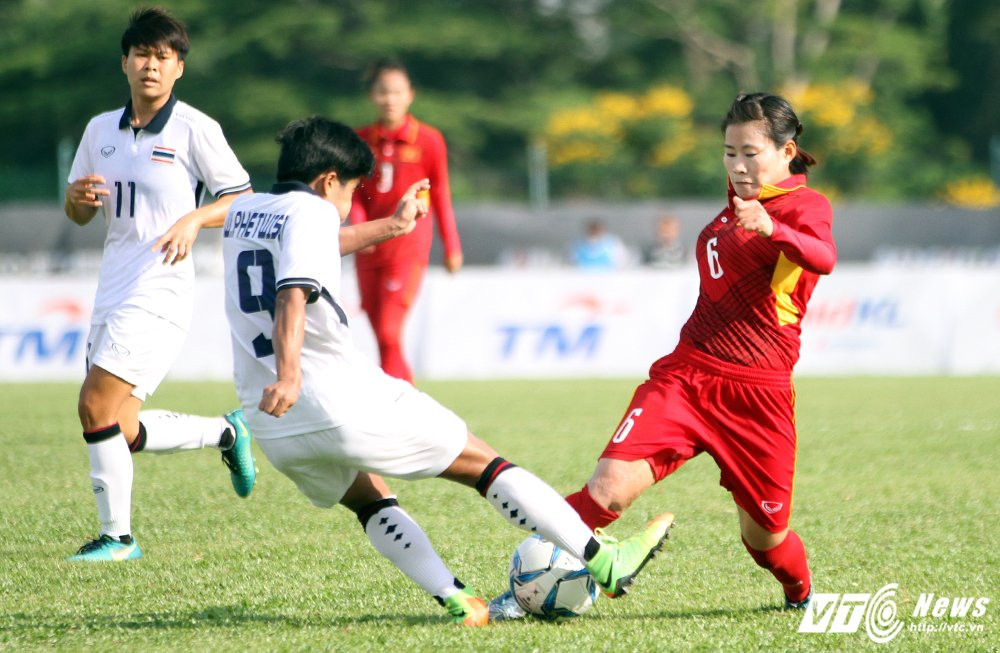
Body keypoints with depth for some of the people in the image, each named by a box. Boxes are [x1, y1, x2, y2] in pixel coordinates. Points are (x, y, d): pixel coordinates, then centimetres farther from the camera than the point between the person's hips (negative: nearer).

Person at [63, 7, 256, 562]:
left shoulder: (195, 129, -7)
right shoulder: (101, 129, 11)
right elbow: (79, 215, 19)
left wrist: (194, 220, -21)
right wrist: (78, 194, -4)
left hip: (159, 293, -7)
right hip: (112, 292, 7)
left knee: (96, 407, -15)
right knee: (122, 431, 7)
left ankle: (117, 536, -3)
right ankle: (226, 433, 31)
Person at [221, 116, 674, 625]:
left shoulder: (240, 213, 18)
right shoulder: (311, 212, -6)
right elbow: (293, 293, -24)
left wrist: (389, 226, 47)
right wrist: (288, 377, -37)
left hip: (272, 427, 7)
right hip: (344, 401, -7)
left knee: (367, 497, 28)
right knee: (482, 464, 4)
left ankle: (455, 599, 12)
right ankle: (605, 562, 6)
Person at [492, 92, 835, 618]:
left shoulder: (804, 206, -6)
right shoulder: (739, 199, 16)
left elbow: (823, 258, -33)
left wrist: (771, 229, -51)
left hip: (756, 394, -4)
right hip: (685, 374, 4)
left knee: (763, 534, 7)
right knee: (612, 485, -17)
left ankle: (802, 596, 40)